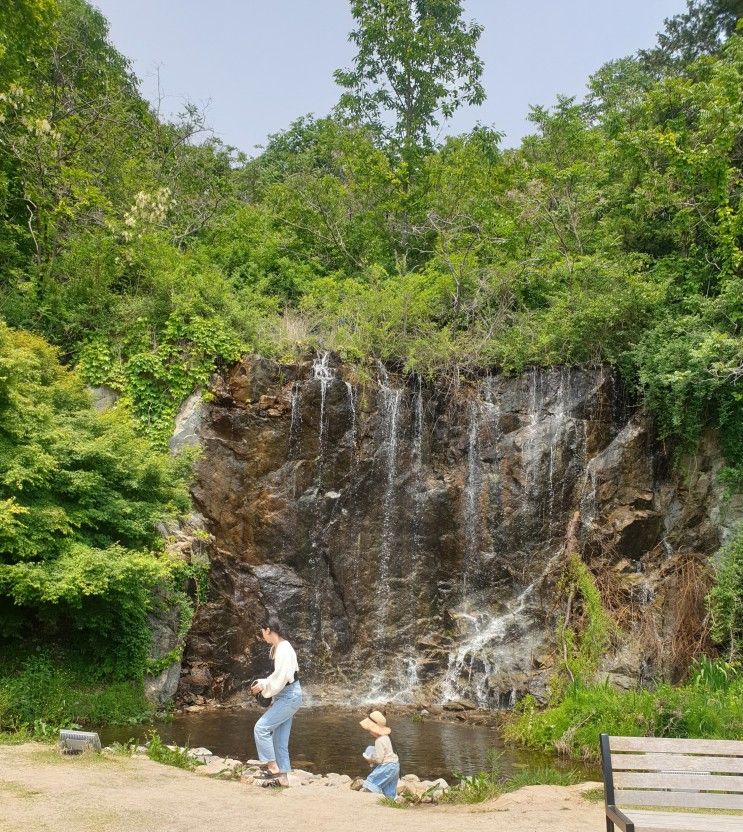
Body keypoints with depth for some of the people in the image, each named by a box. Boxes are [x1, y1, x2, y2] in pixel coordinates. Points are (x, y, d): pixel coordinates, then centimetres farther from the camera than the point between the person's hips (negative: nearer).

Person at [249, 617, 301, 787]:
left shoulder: (283, 649, -17)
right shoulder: (278, 648, 13)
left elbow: (281, 677, -23)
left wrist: (263, 686, -12)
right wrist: (261, 683, 7)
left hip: (289, 696, -10)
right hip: (286, 697, 10)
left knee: (261, 728, -13)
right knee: (279, 739, 10)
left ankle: (272, 767, -8)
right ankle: (282, 776, 14)